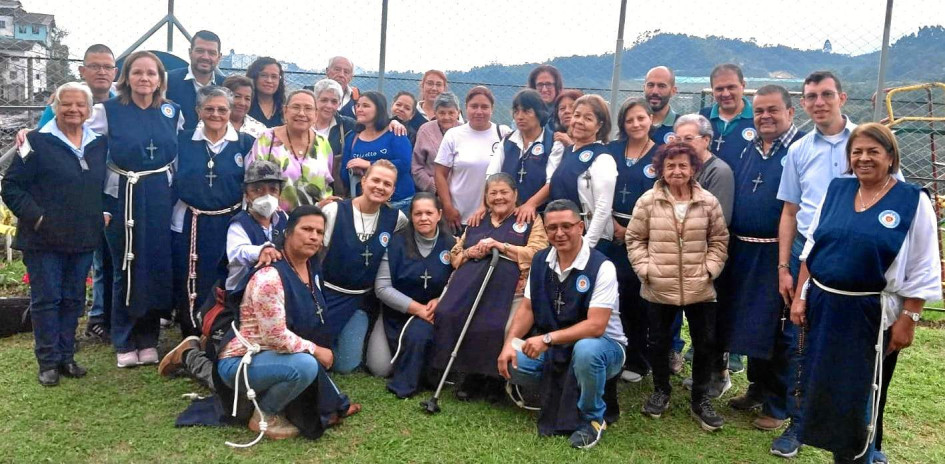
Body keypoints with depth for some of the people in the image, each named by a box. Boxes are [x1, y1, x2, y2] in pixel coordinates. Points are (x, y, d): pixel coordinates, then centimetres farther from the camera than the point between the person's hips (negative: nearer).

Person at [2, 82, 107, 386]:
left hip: (84, 238, 4)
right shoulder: (38, 142, -6)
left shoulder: (99, 144, 8)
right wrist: (36, 217, -15)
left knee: (73, 299, 12)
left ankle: (67, 356, 23)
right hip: (44, 239, -4)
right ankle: (48, 362, 13)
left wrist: (103, 214, 6)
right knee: (46, 299, 3)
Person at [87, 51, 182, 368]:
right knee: (126, 270, 5)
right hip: (123, 197, -2)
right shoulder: (108, 110, -4)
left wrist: (177, 193, 9)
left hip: (160, 198, 3)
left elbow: (181, 156, 14)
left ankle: (148, 340, 21)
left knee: (157, 267, 6)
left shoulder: (172, 112, 5)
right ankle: (124, 343, 19)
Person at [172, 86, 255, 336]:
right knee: (188, 287, 5)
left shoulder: (245, 143, 1)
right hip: (189, 224, 1)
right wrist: (169, 214, 5)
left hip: (230, 224, -1)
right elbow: (172, 181, 8)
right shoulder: (183, 140, 4)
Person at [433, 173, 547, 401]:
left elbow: (538, 254, -3)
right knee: (448, 316, -25)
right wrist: (472, 252, 1)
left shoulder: (531, 220, 12)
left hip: (508, 288, -4)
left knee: (494, 327, -31)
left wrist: (502, 247, -10)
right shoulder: (476, 221, 27)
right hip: (470, 284, 4)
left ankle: (495, 376, -2)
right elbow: (455, 254, 24)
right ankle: (470, 373, -6)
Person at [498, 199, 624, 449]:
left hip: (602, 344, -5)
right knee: (511, 363, -15)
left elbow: (595, 326, -27)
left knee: (586, 351, -40)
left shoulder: (601, 267, -20)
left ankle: (593, 418, -11)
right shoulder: (540, 261, -1)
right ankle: (558, 394, 13)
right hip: (554, 348, 6)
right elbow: (527, 308, 3)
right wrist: (509, 343, -14)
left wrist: (547, 339, -31)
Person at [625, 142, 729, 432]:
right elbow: (635, 239, 1)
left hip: (700, 288, 1)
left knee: (705, 343, 8)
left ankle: (700, 400, 26)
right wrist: (645, 269, -8)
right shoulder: (648, 201, -5)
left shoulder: (709, 202, -2)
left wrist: (710, 269, -5)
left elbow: (719, 240, 6)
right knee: (659, 342, 13)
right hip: (659, 289, -1)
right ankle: (661, 391, 36)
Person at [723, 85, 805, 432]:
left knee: (779, 329, 3)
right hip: (744, 252, 7)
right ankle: (758, 390, 33)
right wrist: (730, 245, 14)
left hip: (781, 254, -7)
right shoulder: (749, 150, 13)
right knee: (749, 324, 16)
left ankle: (778, 406, 17)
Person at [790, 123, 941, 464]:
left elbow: (923, 271, -7)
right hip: (822, 307, 5)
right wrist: (800, 296, 5)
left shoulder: (913, 200, -7)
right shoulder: (836, 190, 5)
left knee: (859, 396, 7)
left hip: (870, 315, -4)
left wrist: (907, 320, -11)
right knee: (823, 389, 14)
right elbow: (810, 247, 9)